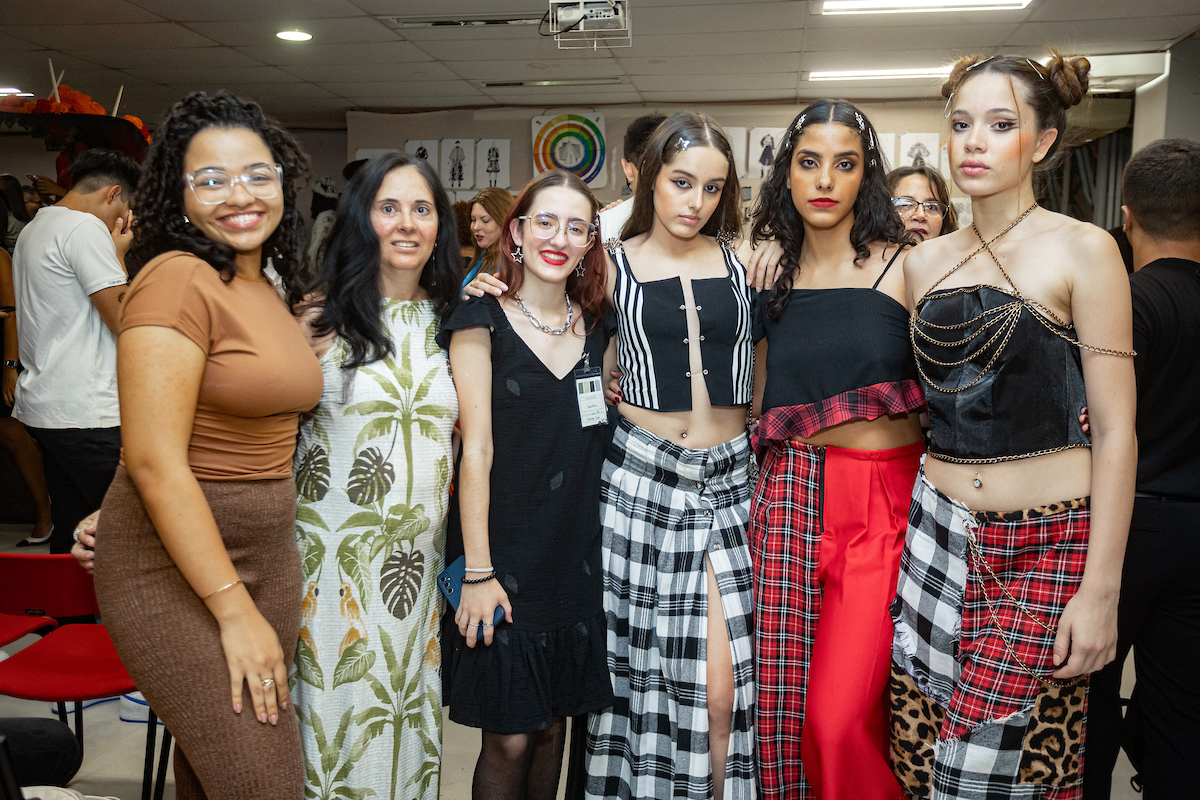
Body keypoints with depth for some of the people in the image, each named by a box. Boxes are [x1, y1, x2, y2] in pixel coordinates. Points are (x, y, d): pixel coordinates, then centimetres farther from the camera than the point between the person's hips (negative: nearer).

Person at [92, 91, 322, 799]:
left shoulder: (270, 288, 11)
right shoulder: (178, 278, -15)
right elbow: (154, 461, -20)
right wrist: (235, 609, -18)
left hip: (267, 553, 8)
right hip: (176, 566, -7)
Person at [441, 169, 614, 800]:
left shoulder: (595, 327, 9)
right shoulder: (483, 321, -6)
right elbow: (477, 450, -11)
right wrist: (477, 571, -13)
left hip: (577, 555, 5)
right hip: (505, 555, -4)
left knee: (552, 726, 14)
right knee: (508, 739, 2)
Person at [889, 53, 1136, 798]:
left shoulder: (1083, 250, -6)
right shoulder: (925, 261, 8)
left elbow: (1115, 430, -9)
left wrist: (1101, 590, -12)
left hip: (1047, 546, -4)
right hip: (939, 532, 4)